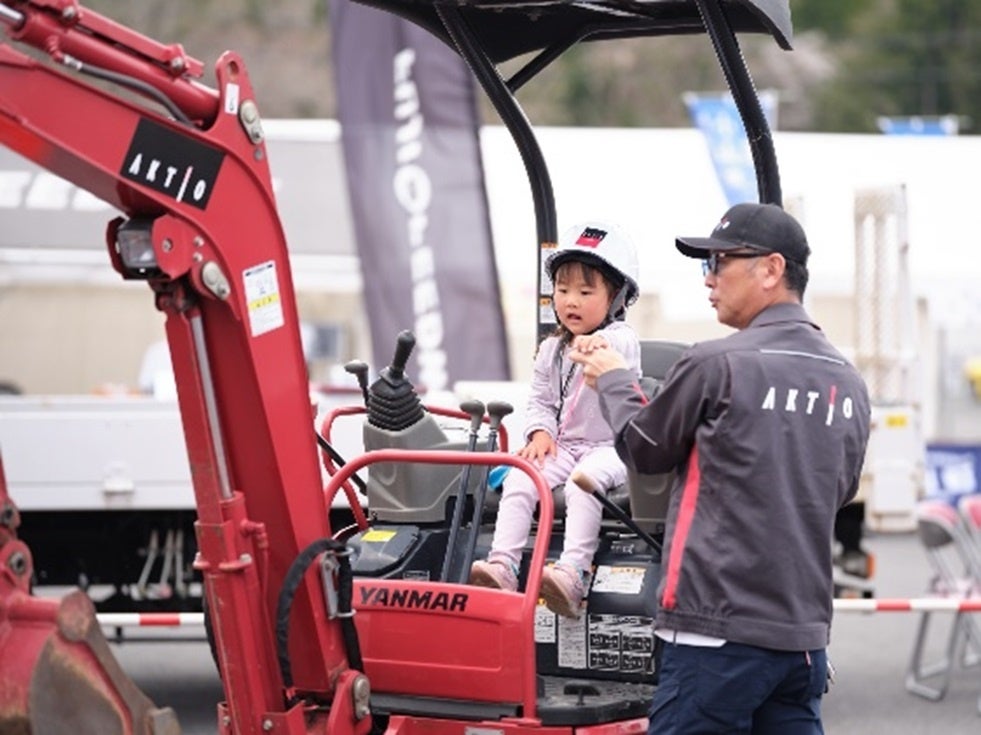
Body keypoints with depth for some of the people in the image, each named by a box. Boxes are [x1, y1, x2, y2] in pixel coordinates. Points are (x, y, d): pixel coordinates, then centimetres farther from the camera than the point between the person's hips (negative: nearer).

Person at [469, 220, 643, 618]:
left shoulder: (620, 338, -4)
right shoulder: (551, 350, 15)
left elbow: (622, 350, -29)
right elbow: (540, 400, 17)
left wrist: (598, 347, -53)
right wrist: (540, 432, -5)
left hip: (609, 447, -5)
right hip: (562, 446, 5)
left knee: (583, 481, -35)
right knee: (518, 480, -20)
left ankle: (573, 572, -45)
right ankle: (502, 564, -30)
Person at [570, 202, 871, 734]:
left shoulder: (716, 364, -9)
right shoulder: (848, 382, 9)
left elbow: (642, 448, 5)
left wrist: (612, 380, 23)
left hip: (719, 633, -6)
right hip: (806, 633, 6)